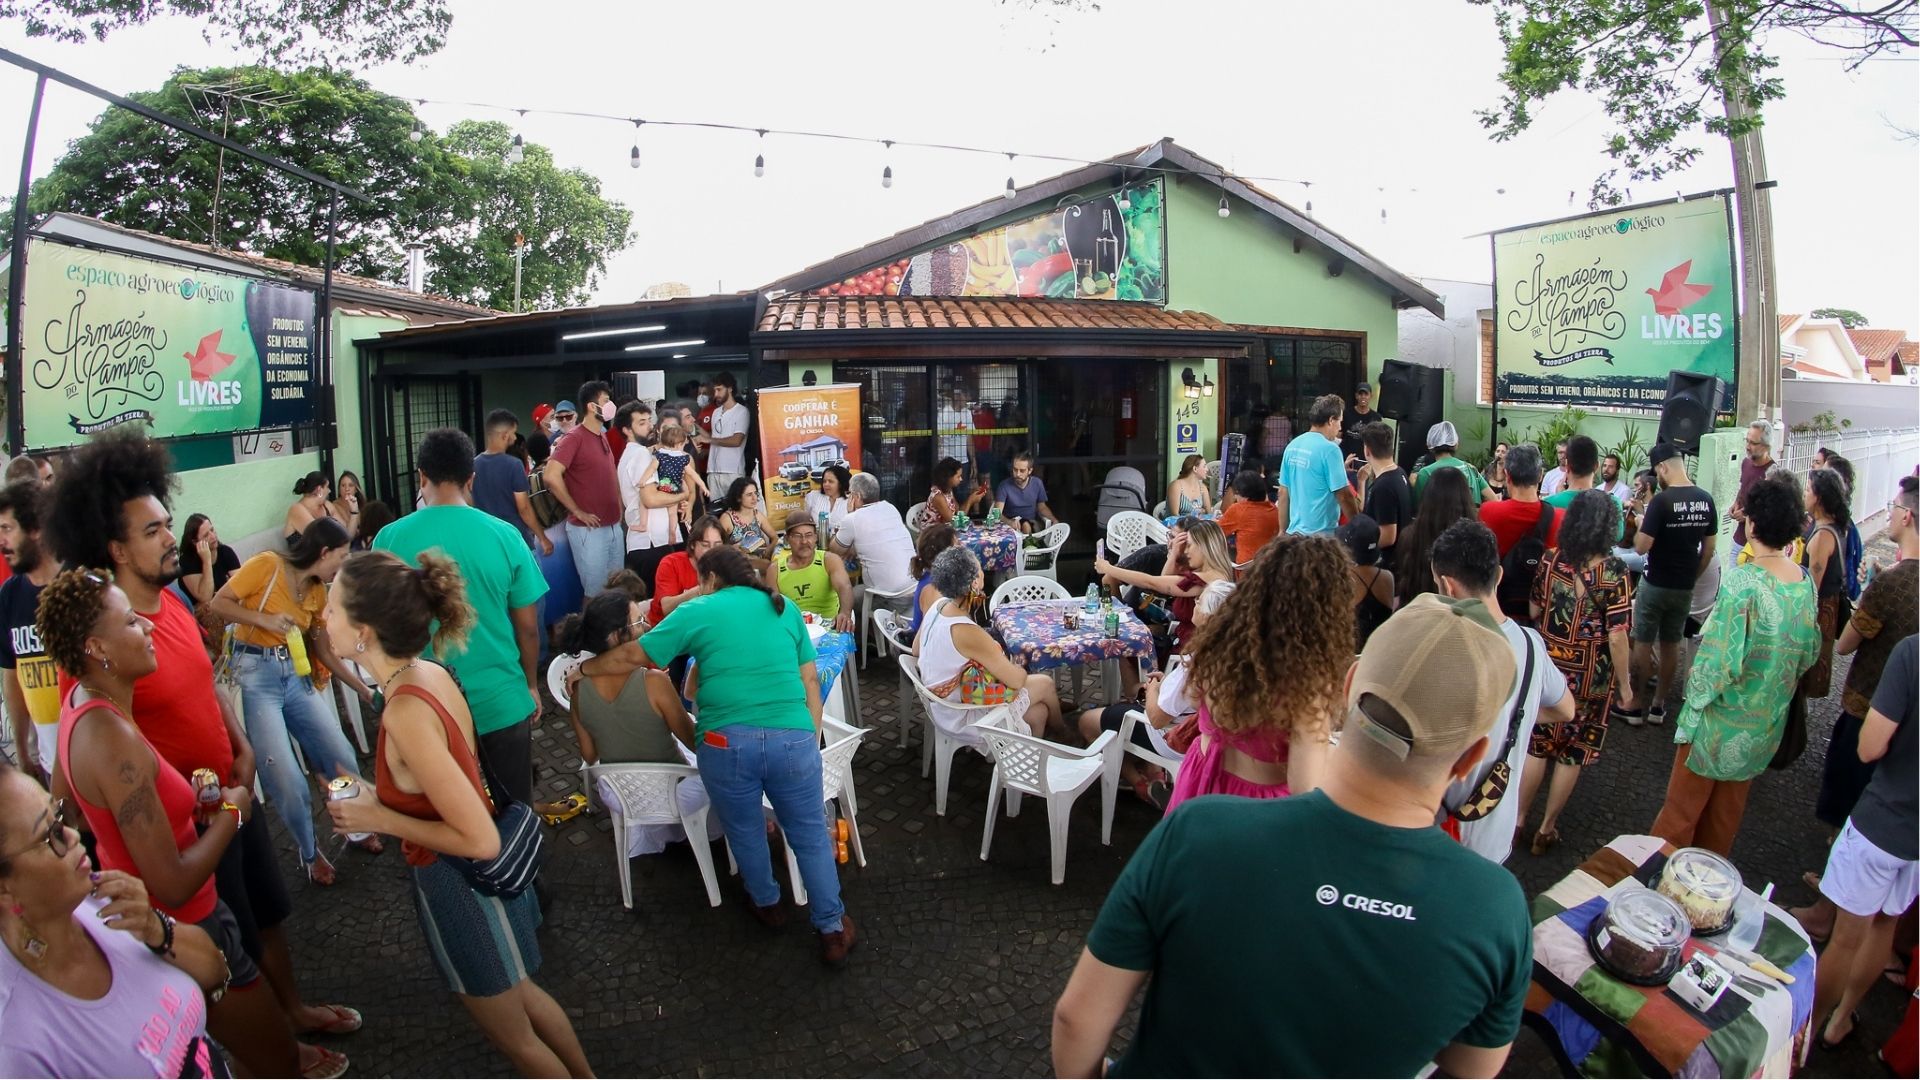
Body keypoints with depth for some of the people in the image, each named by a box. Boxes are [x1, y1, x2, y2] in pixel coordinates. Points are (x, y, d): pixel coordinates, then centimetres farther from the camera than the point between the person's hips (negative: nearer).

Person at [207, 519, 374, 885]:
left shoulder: (318, 592, 11)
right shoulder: (267, 565, -8)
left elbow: (324, 652, 15)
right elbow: (219, 603, -11)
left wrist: (363, 689, 14)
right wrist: (265, 619, -22)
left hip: (295, 675, 6)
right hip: (254, 674, -6)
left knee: (342, 757, 0)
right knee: (287, 781, -8)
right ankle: (309, 853, 15)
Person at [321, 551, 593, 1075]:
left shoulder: (406, 712, -31)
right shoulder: (431, 674, -7)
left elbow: (480, 839, -28)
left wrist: (381, 820, -18)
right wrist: (379, 797, 1)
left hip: (460, 887, -9)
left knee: (514, 1034, 18)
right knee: (523, 994, 32)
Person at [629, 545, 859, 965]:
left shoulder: (697, 611, 6)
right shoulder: (784, 607, 15)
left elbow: (635, 657, 10)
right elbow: (810, 681, 13)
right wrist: (813, 738, 19)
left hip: (726, 742, -1)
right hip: (793, 738, 2)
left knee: (745, 833, 23)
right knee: (810, 836, 15)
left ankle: (766, 904, 44)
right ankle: (832, 930, 23)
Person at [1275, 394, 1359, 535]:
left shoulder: (1293, 445, 7)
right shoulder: (1329, 449, -15)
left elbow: (1283, 493, 11)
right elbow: (1344, 496, -14)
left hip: (1295, 532, 7)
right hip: (1321, 535, -7)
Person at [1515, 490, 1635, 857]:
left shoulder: (1550, 561, -6)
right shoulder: (1614, 572, -16)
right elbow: (1616, 635, -15)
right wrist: (1624, 685, -4)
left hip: (1548, 667, 3)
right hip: (1591, 676, -3)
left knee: (1537, 745, 15)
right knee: (1572, 753, 12)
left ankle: (1518, 821, 23)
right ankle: (1547, 830, 22)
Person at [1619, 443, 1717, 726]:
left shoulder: (1661, 501, -20)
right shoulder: (1705, 500, 0)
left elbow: (1641, 547, -20)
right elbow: (1708, 549, 7)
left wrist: (1640, 525, -1)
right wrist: (1692, 577, 18)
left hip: (1656, 585, -6)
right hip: (1685, 587, 6)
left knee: (1643, 644, 5)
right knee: (1671, 645, 14)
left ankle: (1635, 706, 13)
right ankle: (1658, 706, 22)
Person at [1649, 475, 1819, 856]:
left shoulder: (1742, 581, -24)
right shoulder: (1805, 581, -3)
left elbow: (1719, 657, -24)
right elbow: (1809, 653, 7)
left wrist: (1693, 706, -13)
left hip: (1724, 719, -6)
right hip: (1768, 721, 6)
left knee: (1683, 805, 10)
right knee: (1729, 808, 22)